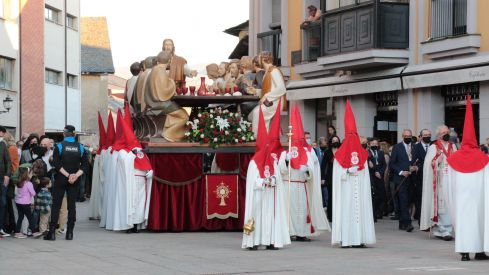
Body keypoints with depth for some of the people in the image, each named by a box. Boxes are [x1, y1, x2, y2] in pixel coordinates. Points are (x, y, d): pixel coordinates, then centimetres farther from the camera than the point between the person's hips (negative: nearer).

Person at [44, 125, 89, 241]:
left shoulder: (59, 146, -5)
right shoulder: (80, 147, 2)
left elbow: (56, 164, -12)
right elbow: (85, 165, -3)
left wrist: (67, 175, -12)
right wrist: (76, 175, -11)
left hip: (60, 179, -2)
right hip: (75, 181, 2)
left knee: (56, 205, 2)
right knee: (72, 205, 6)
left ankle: (52, 232, -2)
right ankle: (69, 233, 3)